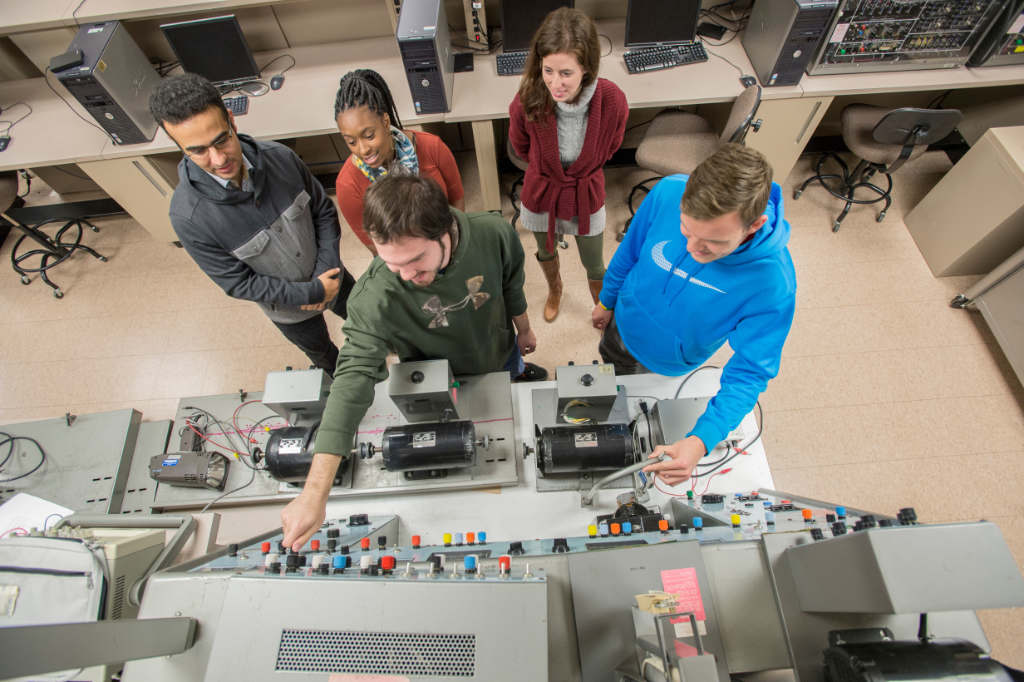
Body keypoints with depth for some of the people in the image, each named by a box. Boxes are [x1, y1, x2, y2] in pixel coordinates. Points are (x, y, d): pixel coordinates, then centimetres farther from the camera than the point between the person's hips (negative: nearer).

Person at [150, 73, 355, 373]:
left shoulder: (279, 157, -22)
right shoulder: (188, 217, -29)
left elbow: (324, 211, -8)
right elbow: (239, 283, -21)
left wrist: (328, 270, -19)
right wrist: (312, 293, -24)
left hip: (330, 276, 2)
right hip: (288, 308, -2)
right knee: (323, 354, 27)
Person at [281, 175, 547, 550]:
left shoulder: (495, 234, -35)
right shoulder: (375, 295, -42)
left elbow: (511, 287, -14)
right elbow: (354, 377, -45)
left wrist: (524, 330, 7)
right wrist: (315, 493, -50)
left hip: (499, 352, 2)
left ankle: (519, 373, 72)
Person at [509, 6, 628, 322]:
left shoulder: (612, 101, -29)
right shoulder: (527, 102, -28)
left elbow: (609, 147, -4)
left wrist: (579, 171, 7)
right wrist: (547, 170, 8)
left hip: (586, 197, 0)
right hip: (540, 194, 1)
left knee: (594, 266, 17)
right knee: (546, 253, 27)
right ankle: (554, 289, 63)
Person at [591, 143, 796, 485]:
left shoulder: (772, 284, -38)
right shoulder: (669, 193, -32)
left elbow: (749, 372, -29)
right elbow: (630, 250, -12)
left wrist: (701, 440, -43)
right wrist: (606, 301, 5)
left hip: (667, 364, -2)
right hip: (623, 324, 3)